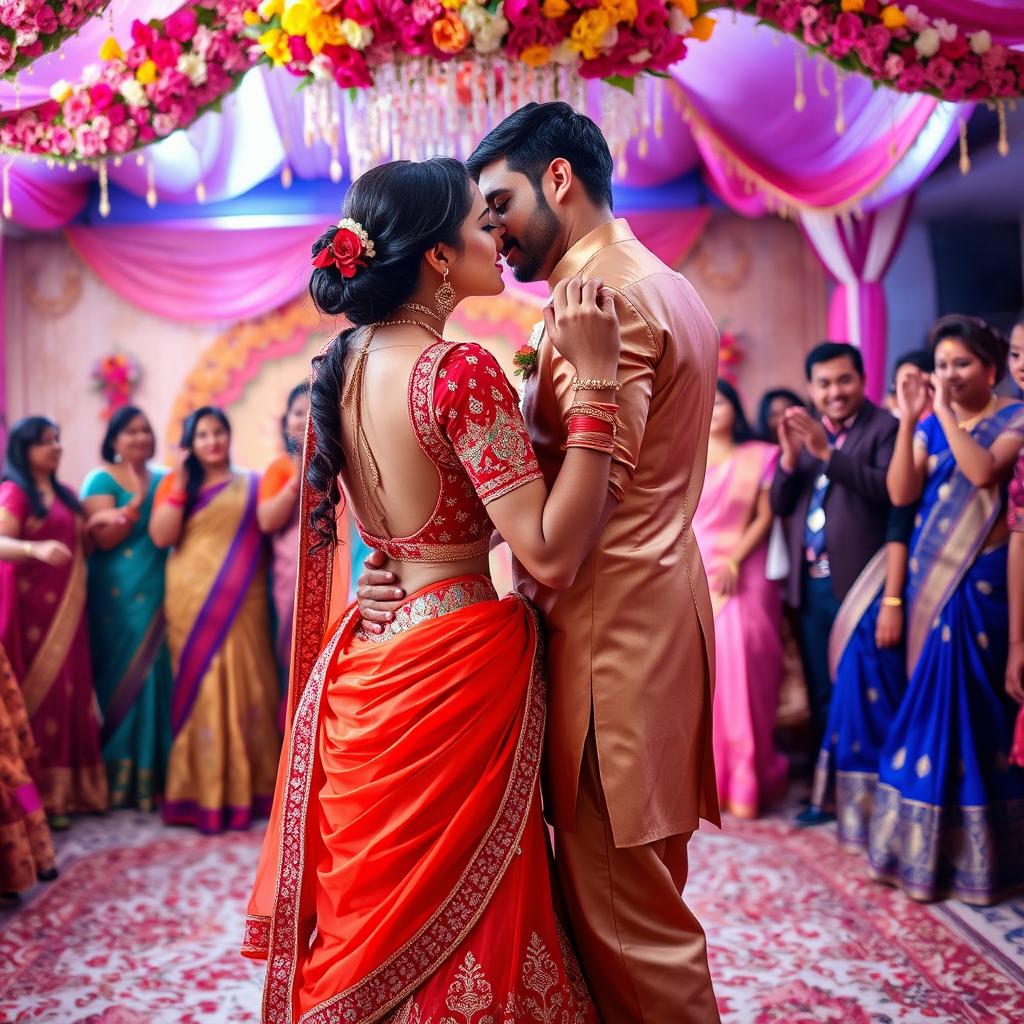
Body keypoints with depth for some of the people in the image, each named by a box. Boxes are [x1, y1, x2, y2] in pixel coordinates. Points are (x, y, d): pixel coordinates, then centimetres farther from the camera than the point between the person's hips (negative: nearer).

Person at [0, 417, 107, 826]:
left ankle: (69, 787, 15)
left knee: (69, 691, 8)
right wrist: (36, 549, -40)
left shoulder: (65, 494, 16)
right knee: (39, 691, -7)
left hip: (66, 607, 7)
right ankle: (40, 795, -2)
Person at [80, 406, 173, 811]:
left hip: (158, 594, 4)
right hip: (117, 596, -4)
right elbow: (104, 537, -10)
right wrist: (138, 501, -19)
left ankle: (151, 777, 9)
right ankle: (115, 777, 4)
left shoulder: (164, 478, 14)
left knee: (153, 677, 2)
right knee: (119, 677, -4)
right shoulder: (101, 480, 0)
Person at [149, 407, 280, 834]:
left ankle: (245, 788, 8)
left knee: (245, 686, -1)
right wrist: (179, 485, -9)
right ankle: (201, 793, 2)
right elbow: (161, 537, -4)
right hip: (193, 602, 0)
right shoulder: (176, 484, 9)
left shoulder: (252, 484, 11)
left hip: (241, 603, 1)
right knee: (199, 688, -3)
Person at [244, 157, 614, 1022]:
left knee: (376, 913, 21)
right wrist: (595, 381, -22)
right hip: (456, 665, -8)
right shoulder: (460, 370, -18)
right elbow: (551, 554, -22)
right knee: (462, 917, 8)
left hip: (364, 670, 8)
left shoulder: (346, 364, 6)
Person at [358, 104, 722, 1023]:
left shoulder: (606, 295, -13)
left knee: (622, 905, 0)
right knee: (636, 887, 18)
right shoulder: (666, 287, 20)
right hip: (659, 603, 10)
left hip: (612, 623, -10)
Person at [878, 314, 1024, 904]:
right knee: (935, 702, 10)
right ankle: (928, 841, 21)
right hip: (932, 577, 5)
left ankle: (975, 848, 10)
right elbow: (901, 493, -2)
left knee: (973, 703, -3)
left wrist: (946, 413, -17)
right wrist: (909, 421, -8)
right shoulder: (929, 427, 12)